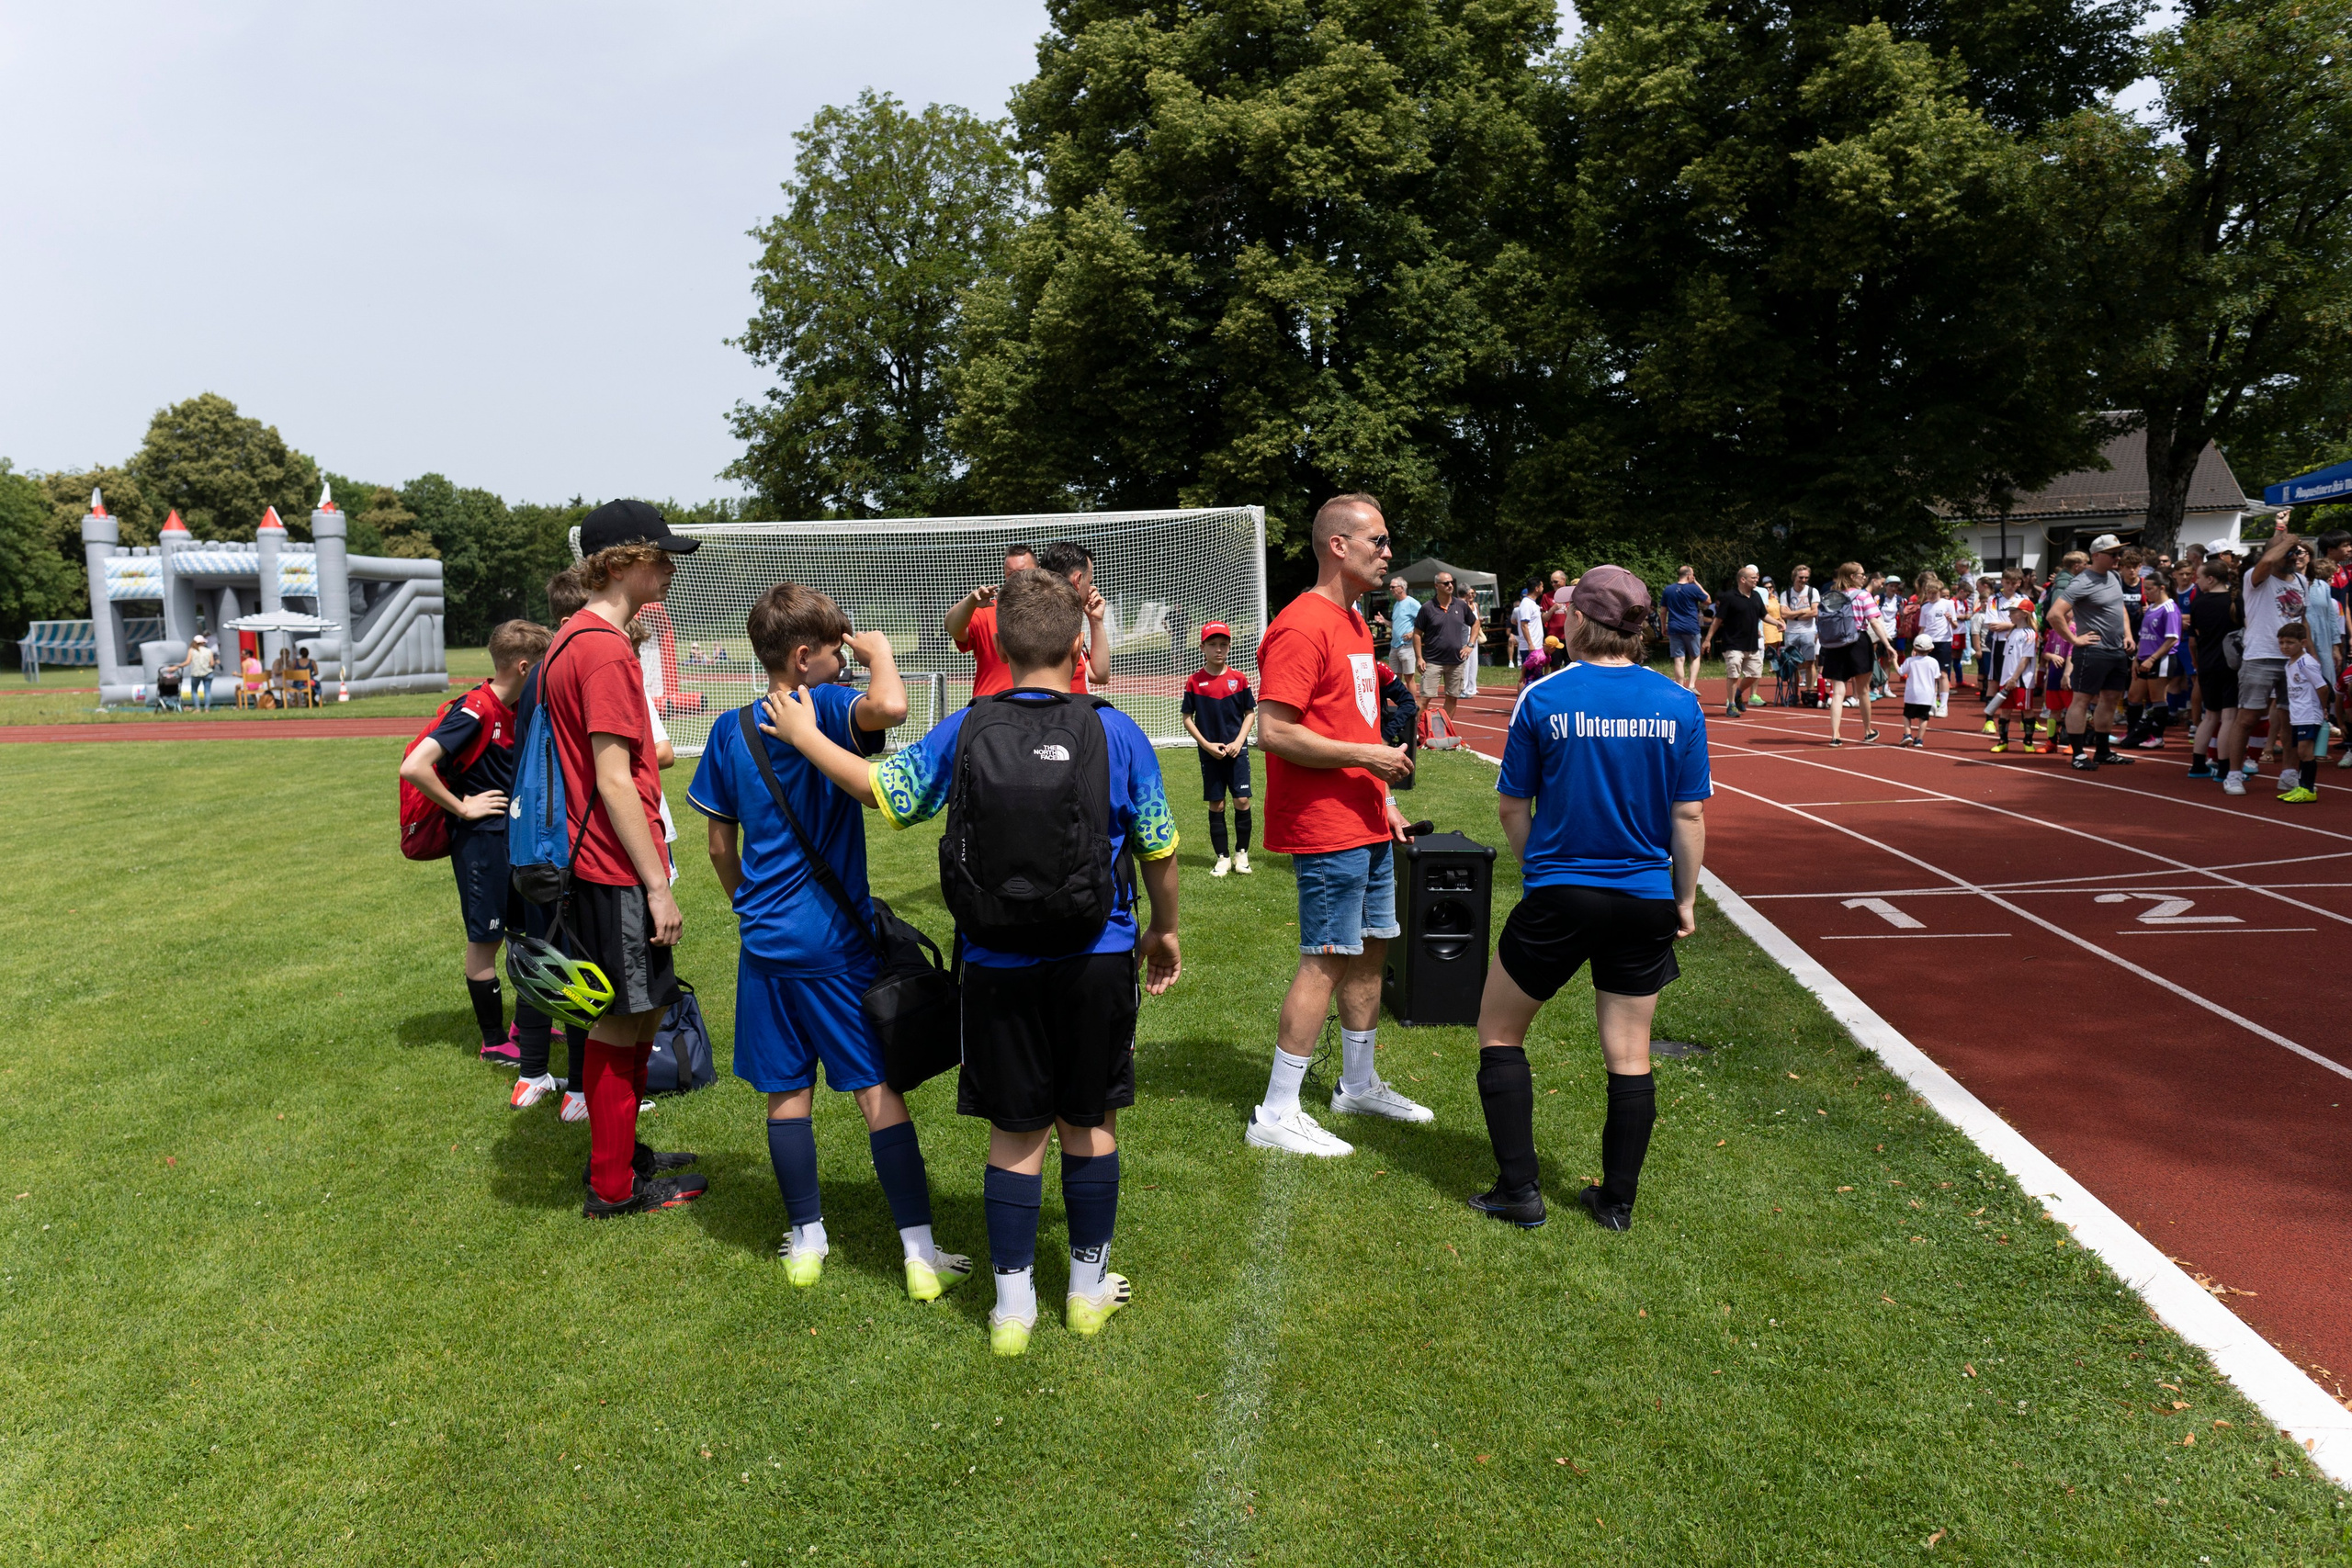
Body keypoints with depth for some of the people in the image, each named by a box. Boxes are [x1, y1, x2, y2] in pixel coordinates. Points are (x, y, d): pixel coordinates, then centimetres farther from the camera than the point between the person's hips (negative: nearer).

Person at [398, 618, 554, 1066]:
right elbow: (414, 767, -30)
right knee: (485, 939, 2)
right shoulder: (475, 711, -20)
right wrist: (462, 807, -20)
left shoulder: (516, 710, 7)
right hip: (480, 839, -9)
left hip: (513, 833, 9)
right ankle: (494, 1042, 13)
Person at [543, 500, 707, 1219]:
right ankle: (614, 1186, 14)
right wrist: (657, 885, -19)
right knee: (623, 1026, 1)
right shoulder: (606, 650, -18)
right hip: (619, 871, -10)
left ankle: (620, 1154, 33)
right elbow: (614, 780, -22)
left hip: (593, 865, 10)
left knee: (632, 1018, 20)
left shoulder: (572, 639, 13)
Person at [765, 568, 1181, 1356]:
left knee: (1015, 1132, 11)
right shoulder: (1116, 731, -6)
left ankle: (1012, 1303, 18)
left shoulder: (966, 729, -6)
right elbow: (1159, 849, 0)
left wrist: (804, 736, 17)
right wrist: (1163, 930, 16)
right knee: (1090, 1121, 15)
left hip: (1000, 965, 1)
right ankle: (1089, 1286, 27)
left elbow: (881, 789, 2)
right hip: (1097, 957, 0)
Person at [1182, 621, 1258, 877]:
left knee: (1242, 800, -4)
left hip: (1237, 750, 0)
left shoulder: (1239, 678, 0)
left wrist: (1238, 742, -6)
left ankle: (1242, 853, 12)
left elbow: (1251, 713, 6)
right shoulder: (1194, 681, -2)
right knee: (1216, 804, 4)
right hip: (1210, 752, 0)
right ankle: (1222, 857, 14)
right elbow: (1188, 718, 2)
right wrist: (1207, 745, -7)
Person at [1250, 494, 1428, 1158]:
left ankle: (1359, 1085, 32)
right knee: (1325, 962, -6)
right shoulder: (1302, 627, -16)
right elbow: (1274, 732, -22)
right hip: (1327, 829, -10)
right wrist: (1367, 757, -18)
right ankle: (1275, 1116, 2)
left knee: (1371, 948, 16)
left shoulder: (1355, 624, 16)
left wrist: (1382, 798, 19)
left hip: (1367, 824, 10)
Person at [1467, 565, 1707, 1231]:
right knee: (1629, 1055, 12)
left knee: (1500, 1032, 14)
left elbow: (1511, 806, -1)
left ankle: (1520, 1191, 13)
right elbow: (1690, 815, 0)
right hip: (1646, 902, 3)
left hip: (1558, 899, -2)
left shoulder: (1543, 699, -8)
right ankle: (1617, 1200, 22)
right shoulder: (1680, 704, -2)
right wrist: (1685, 900, 10)